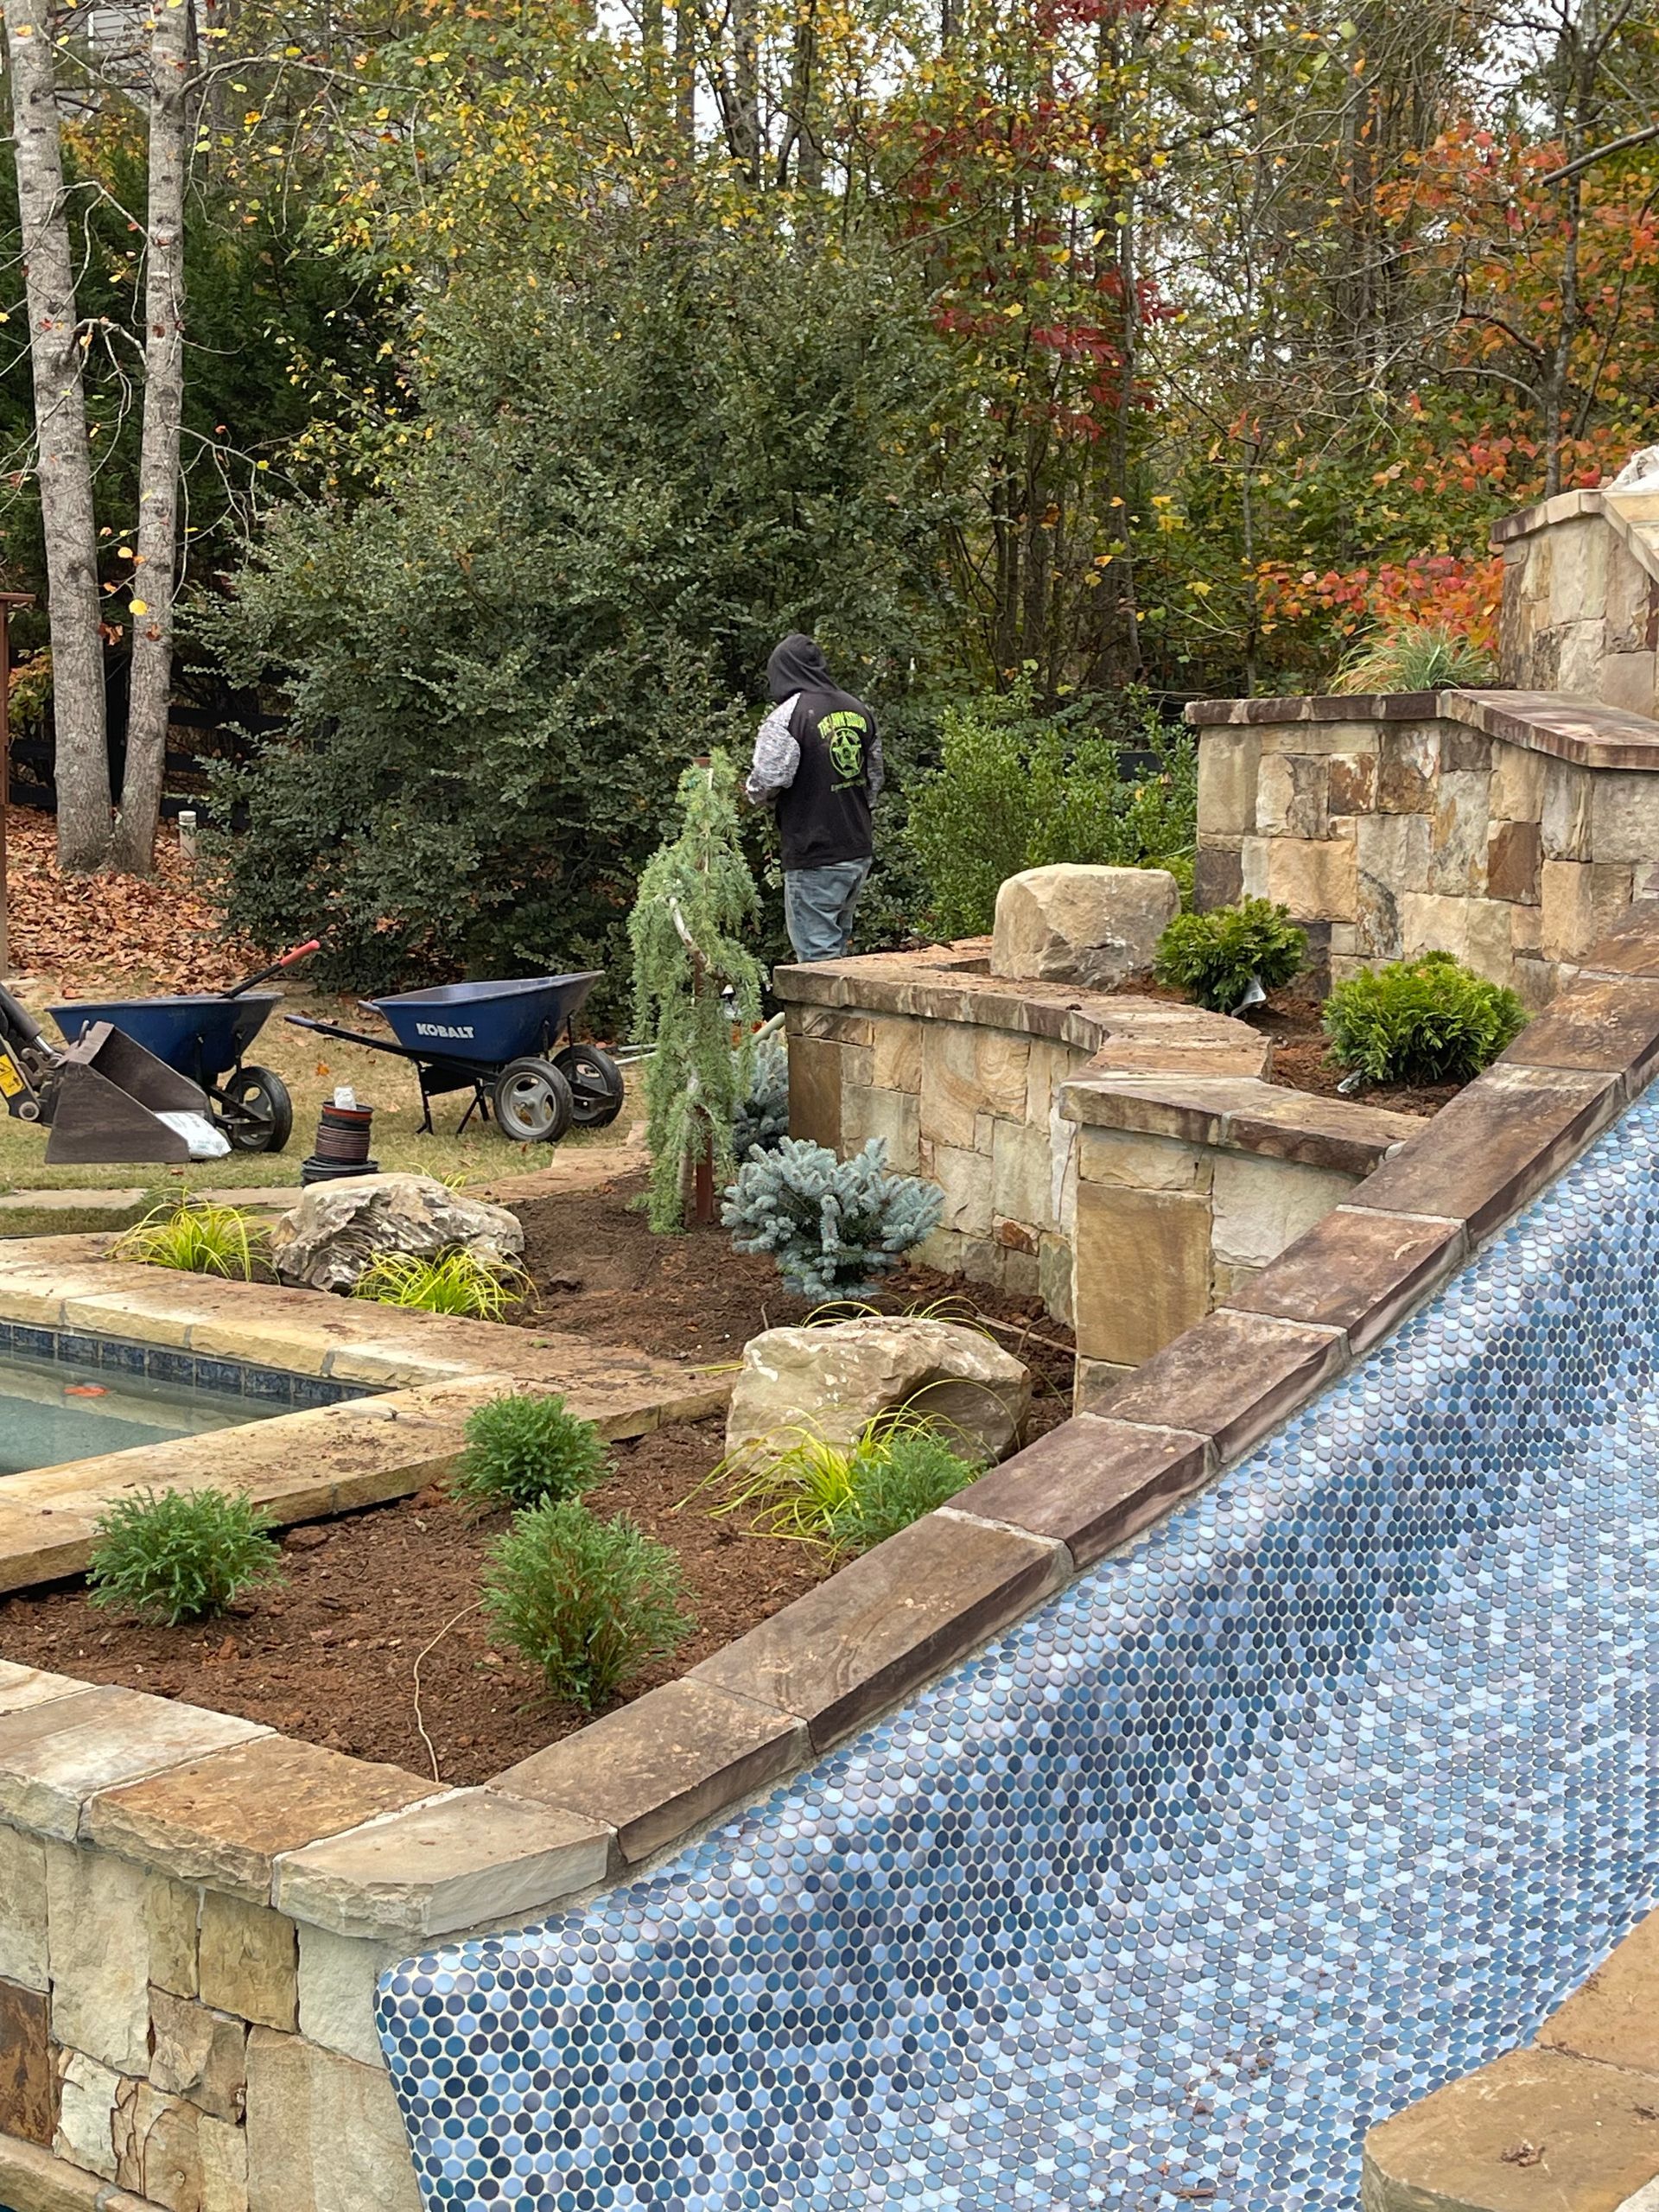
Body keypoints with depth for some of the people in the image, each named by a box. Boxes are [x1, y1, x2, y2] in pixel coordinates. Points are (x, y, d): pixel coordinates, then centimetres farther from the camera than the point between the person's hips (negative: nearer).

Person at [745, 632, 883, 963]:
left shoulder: (786, 717, -14)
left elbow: (766, 783, -19)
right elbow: (874, 778, 17)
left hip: (815, 860, -7)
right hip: (859, 852, 7)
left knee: (818, 955, -3)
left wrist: (756, 794, 3)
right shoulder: (859, 711, 9)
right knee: (837, 943, 18)